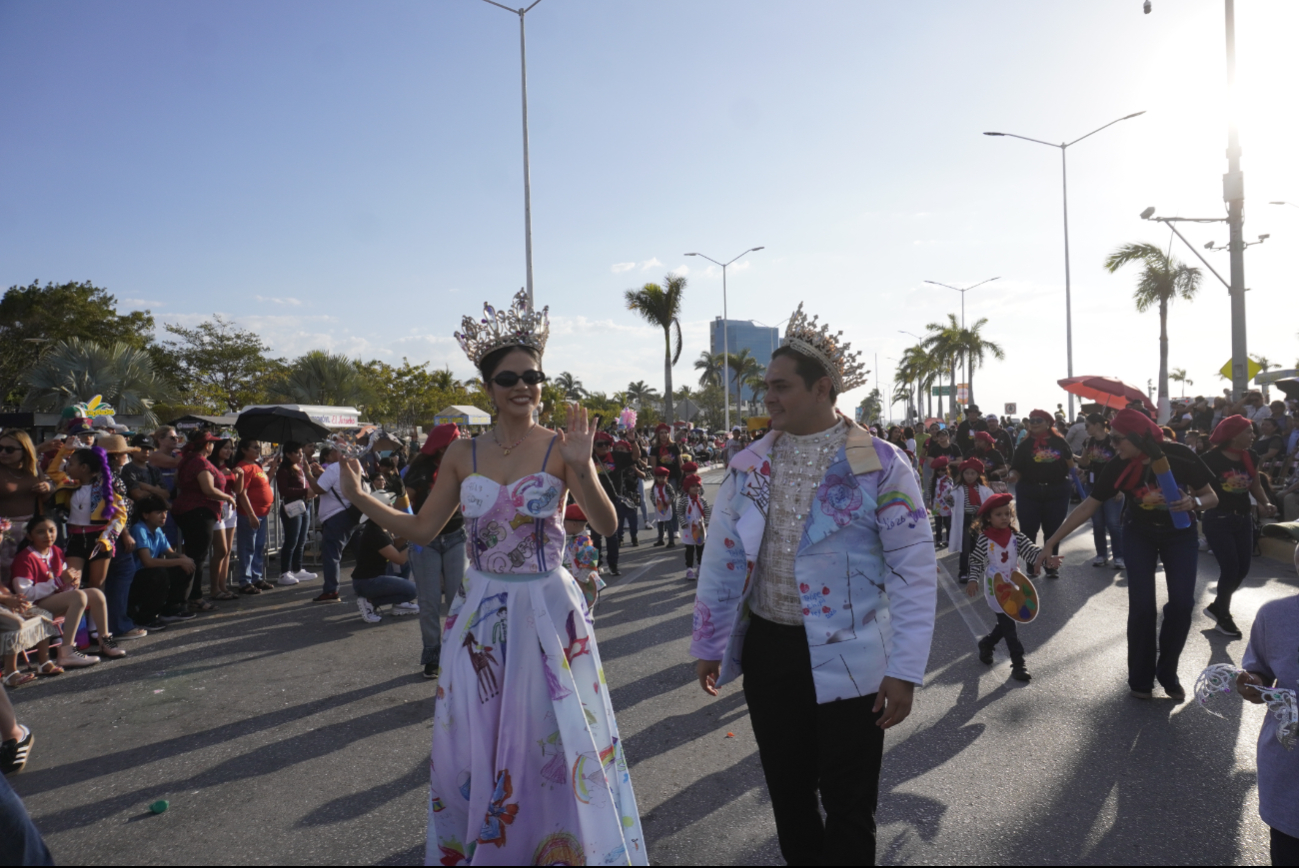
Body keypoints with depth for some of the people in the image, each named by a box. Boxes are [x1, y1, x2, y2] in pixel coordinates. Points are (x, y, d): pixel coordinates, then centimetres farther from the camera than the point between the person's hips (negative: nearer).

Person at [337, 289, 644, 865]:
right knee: (472, 747, 13)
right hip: (481, 614, 3)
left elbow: (607, 526, -16)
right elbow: (422, 529, 7)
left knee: (550, 744, 8)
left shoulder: (560, 449, -8)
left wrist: (581, 470, -31)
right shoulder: (463, 456, 2)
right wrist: (359, 498, -1)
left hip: (547, 611, -3)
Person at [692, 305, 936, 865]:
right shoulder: (750, 466, 3)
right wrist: (708, 645, 8)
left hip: (848, 661, -4)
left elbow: (915, 571, -10)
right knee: (787, 790, 18)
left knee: (848, 803, 9)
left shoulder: (880, 466, -10)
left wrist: (903, 671, -14)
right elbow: (721, 557, 7)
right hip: (768, 651, 4)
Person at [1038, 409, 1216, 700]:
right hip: (1139, 535, 0)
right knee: (1142, 606, -8)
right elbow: (1087, 506, -17)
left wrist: (1193, 502, -36)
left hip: (1180, 534, 0)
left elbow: (1212, 497, -12)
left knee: (1181, 604, -8)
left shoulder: (1180, 457, -24)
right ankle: (1141, 678, 9)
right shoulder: (1119, 468, -21)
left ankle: (1168, 673, 14)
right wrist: (1051, 542, -20)